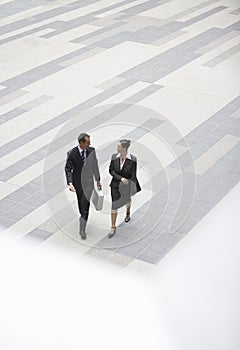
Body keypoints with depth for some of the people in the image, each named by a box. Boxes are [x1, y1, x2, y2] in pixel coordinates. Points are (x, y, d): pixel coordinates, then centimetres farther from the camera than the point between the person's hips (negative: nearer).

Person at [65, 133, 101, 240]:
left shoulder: (91, 151, -8)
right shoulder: (72, 153, -15)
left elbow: (95, 166, 4)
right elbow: (68, 169, -14)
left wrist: (98, 180, 11)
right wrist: (70, 183, -27)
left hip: (88, 182, 0)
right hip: (77, 182, 0)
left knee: (85, 205, -7)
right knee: (80, 202, 19)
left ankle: (82, 229, -5)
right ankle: (83, 215, 48)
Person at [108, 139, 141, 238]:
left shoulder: (132, 159, -19)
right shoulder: (114, 157, -12)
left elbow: (133, 175, -13)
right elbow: (111, 170, -6)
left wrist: (133, 189, -12)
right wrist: (120, 178, -20)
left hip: (127, 185, -1)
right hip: (116, 184, 1)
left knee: (126, 200, 26)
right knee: (114, 205, -1)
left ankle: (128, 213, 60)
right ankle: (113, 227, 8)